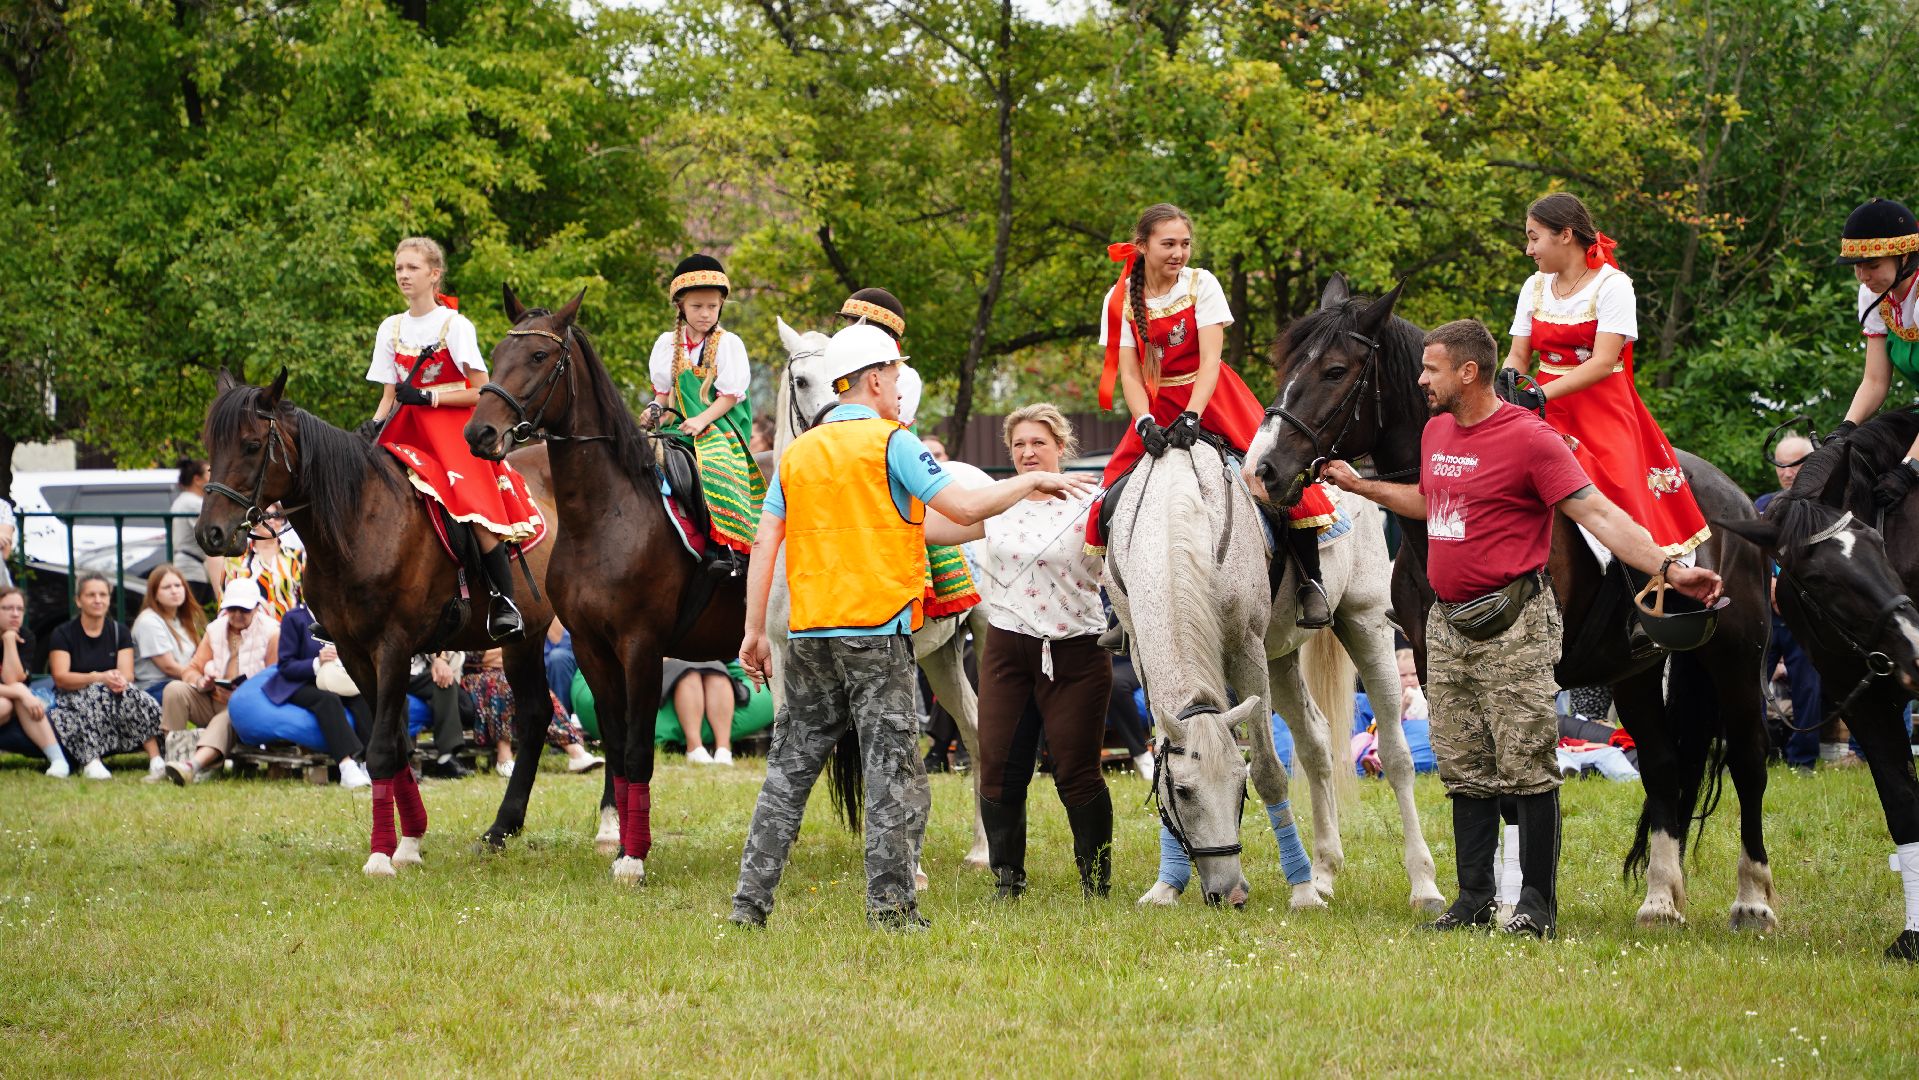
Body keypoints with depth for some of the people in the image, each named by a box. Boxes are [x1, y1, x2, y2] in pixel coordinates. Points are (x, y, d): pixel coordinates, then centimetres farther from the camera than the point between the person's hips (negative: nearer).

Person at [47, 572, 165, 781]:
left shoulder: (120, 633, 11)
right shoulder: (62, 634, 2)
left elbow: (127, 675, -1)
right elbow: (60, 677, -12)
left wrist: (119, 680, -28)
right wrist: (100, 677, -27)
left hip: (114, 698, 3)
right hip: (73, 700, -3)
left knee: (133, 697, -30)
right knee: (97, 693, -36)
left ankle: (156, 759, -39)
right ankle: (91, 763, -48)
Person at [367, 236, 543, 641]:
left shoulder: (454, 326, -3)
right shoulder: (391, 329, 12)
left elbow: (481, 393, -7)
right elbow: (389, 397, 13)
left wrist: (427, 396, -16)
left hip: (455, 424, -5)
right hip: (408, 432, 5)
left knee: (475, 504, -24)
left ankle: (505, 603, -20)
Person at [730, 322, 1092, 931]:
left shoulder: (797, 453, 11)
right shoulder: (891, 443, -5)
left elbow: (765, 544, 7)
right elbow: (964, 507, -10)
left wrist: (755, 631, 10)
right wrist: (1031, 482, 5)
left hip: (808, 632, 5)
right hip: (877, 633, -5)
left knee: (789, 769, 10)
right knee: (892, 768, 0)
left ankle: (751, 899, 8)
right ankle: (891, 904, -4)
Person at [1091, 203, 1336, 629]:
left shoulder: (1201, 285, -9)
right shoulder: (1121, 299, -4)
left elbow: (1210, 360, -16)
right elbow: (1129, 374, -9)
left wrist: (1192, 416, -31)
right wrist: (1145, 422, -27)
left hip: (1212, 398, -2)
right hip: (1158, 405, 2)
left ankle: (1311, 582, -8)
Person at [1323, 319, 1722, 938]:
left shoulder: (1530, 439, -12)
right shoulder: (1436, 432, 12)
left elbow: (1599, 515, -17)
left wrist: (1670, 569, -27)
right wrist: (1358, 484, 30)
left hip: (1513, 626, -8)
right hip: (1448, 625, 8)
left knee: (1527, 768, -5)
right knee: (1463, 771, 10)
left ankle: (1537, 904, 0)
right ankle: (1474, 900, 17)